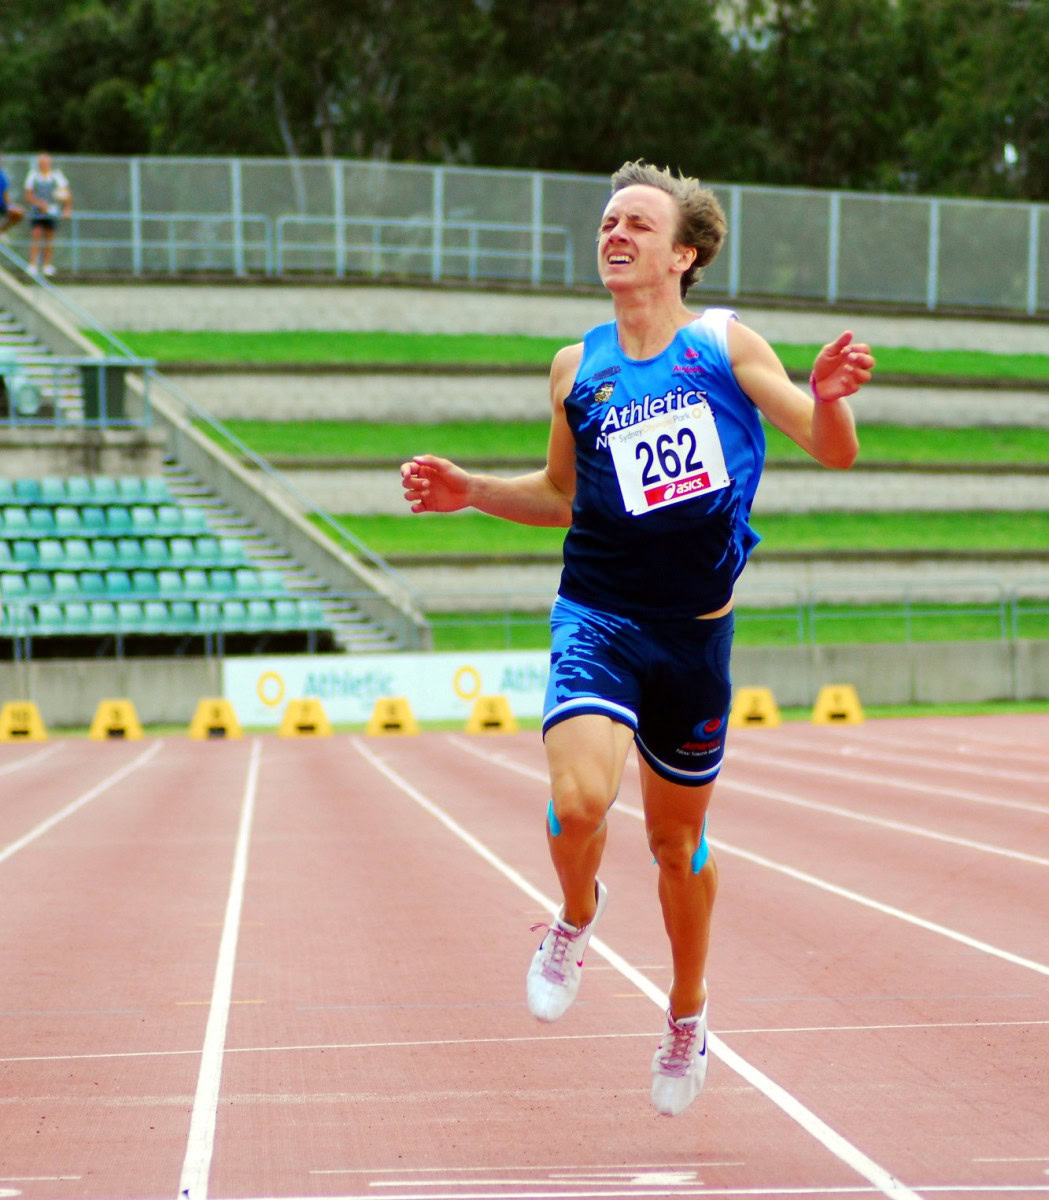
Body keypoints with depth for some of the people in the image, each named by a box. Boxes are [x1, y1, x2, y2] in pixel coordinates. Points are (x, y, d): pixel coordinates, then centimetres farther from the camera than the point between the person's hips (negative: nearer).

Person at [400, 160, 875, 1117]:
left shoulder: (727, 346, 1)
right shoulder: (576, 368, 5)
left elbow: (834, 453, 0)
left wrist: (828, 396, -21)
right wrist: (469, 491, 4)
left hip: (694, 630, 0)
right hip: (598, 615, 0)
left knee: (677, 839, 12)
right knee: (579, 803, -24)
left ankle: (688, 1011, 37)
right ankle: (579, 915, 10)